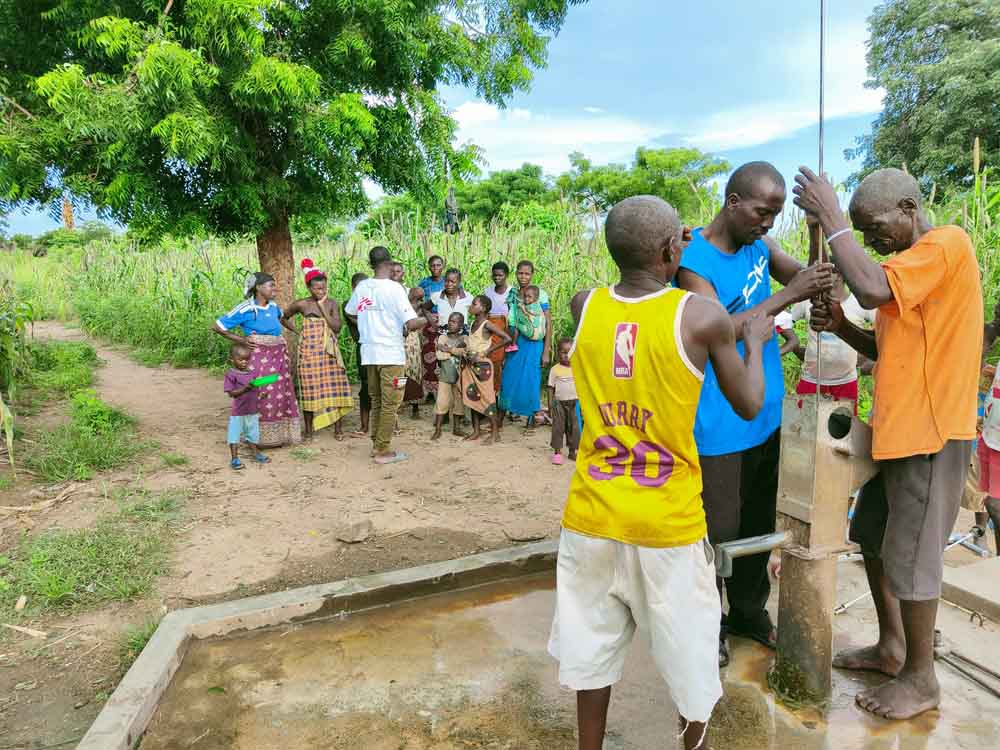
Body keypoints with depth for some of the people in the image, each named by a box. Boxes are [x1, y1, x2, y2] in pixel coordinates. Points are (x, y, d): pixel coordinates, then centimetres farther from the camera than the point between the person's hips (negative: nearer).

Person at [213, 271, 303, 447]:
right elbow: (216, 327, -5)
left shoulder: (273, 306, 9)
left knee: (278, 396, 8)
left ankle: (276, 436, 19)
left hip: (277, 358, 6)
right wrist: (240, 340, -6)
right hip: (257, 358, -6)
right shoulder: (245, 309, -10)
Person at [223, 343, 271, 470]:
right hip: (238, 412, -5)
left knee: (253, 434, 19)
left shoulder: (252, 373, 6)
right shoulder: (231, 375, -11)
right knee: (234, 435, 3)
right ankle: (234, 458, 13)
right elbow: (230, 393, -16)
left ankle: (256, 454, 33)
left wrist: (261, 394, -7)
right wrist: (244, 389, -30)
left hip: (253, 411, 6)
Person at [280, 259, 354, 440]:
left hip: (330, 352, 1)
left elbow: (336, 327, -10)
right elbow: (284, 319, 14)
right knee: (309, 389, 3)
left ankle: (338, 428, 10)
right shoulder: (301, 304, -2)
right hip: (309, 352, -1)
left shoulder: (332, 303, 1)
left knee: (335, 387, 0)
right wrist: (297, 332, 3)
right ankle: (309, 430, 14)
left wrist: (322, 306, -11)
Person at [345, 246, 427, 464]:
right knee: (390, 403, 3)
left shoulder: (361, 286, 3)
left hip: (368, 353, 6)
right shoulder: (394, 288, -12)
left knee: (376, 401, 17)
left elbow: (350, 313, 16)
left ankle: (376, 445, 24)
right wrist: (426, 320, 2)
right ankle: (383, 451, 6)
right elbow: (411, 323, -17)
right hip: (391, 354, -6)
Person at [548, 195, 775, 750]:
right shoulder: (703, 317, -13)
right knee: (685, 647, 19)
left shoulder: (583, 307, -4)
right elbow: (750, 406, 0)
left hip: (592, 515, 3)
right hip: (669, 523, -3)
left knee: (593, 642, 19)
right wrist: (755, 340, 15)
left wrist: (669, 263, 26)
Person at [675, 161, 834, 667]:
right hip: (718, 424, -7)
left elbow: (811, 276, 2)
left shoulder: (760, 246, 8)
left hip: (765, 415, 7)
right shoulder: (692, 259, -14)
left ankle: (750, 612, 37)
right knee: (717, 530, 3)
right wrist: (787, 296, -25)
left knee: (758, 524, 19)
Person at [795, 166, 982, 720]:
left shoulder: (947, 243, -12)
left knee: (910, 557, 0)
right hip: (897, 426, 10)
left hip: (929, 431, -10)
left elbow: (871, 289, -30)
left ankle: (921, 679, 18)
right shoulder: (909, 262, 17)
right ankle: (891, 648, 33)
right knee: (874, 540, 17)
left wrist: (828, 216, -20)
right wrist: (841, 326, 0)